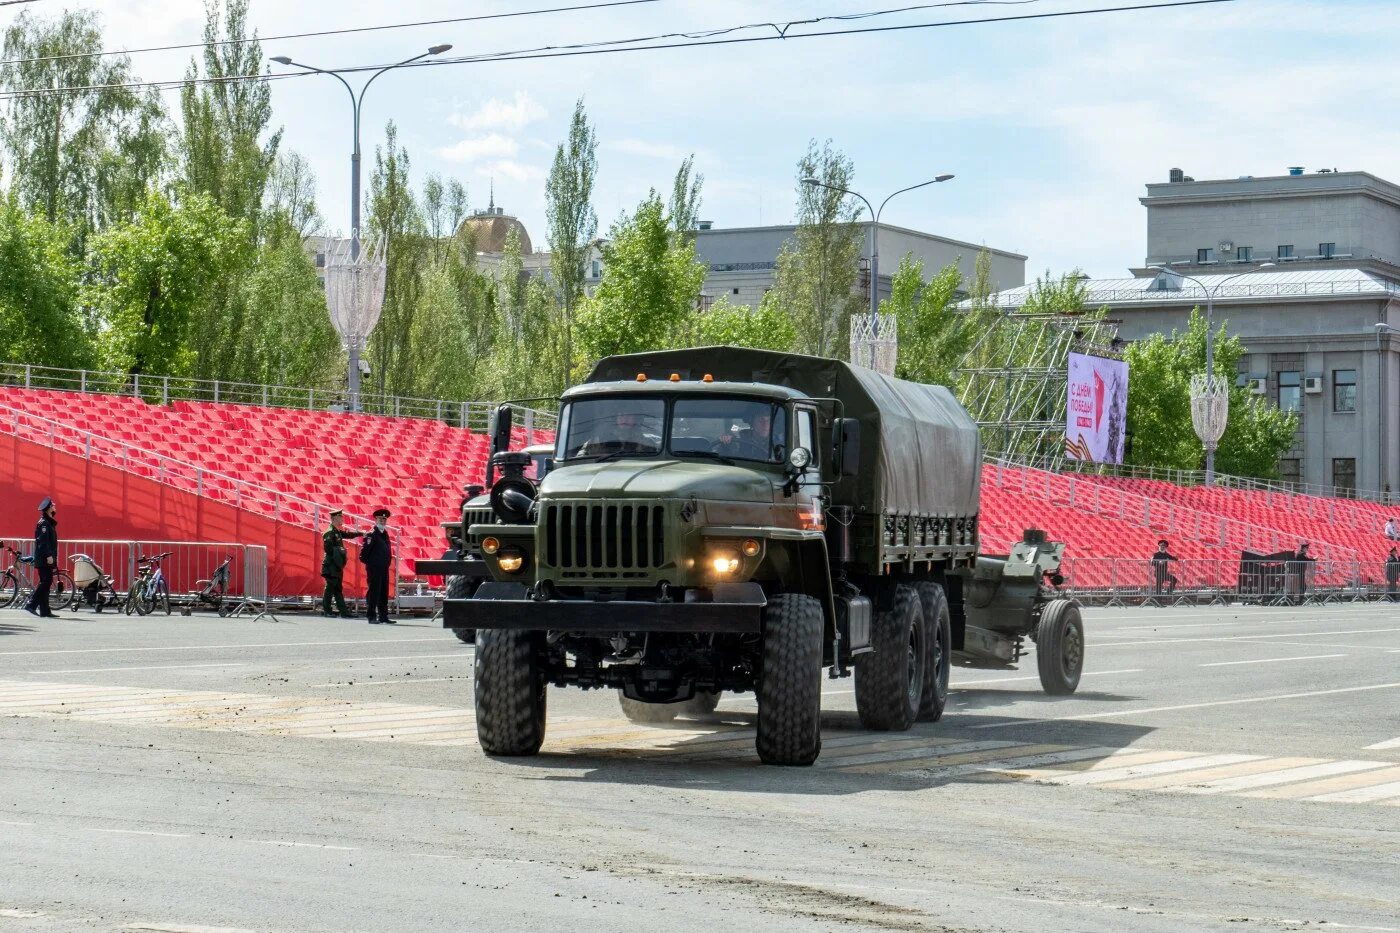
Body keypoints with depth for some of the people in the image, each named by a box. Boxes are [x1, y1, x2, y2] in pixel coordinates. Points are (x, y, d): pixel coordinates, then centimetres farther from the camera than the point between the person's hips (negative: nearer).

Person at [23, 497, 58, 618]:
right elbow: (42, 541, -19)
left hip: (47, 559, 10)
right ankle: (31, 605, -11)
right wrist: (49, 556, -24)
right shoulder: (43, 523, -11)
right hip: (44, 559, -10)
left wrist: (54, 558, 22)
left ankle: (45, 611, 7)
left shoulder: (50, 523, 19)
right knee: (45, 582, -12)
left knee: (46, 583, 7)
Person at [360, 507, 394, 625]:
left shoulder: (385, 534, 15)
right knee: (374, 592, -5)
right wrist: (367, 562, -11)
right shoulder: (371, 534, -11)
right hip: (374, 568, -8)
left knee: (384, 593, 10)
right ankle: (372, 617, -2)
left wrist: (388, 562, 14)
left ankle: (383, 616, 15)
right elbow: (364, 550, -17)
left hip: (384, 568, 8)